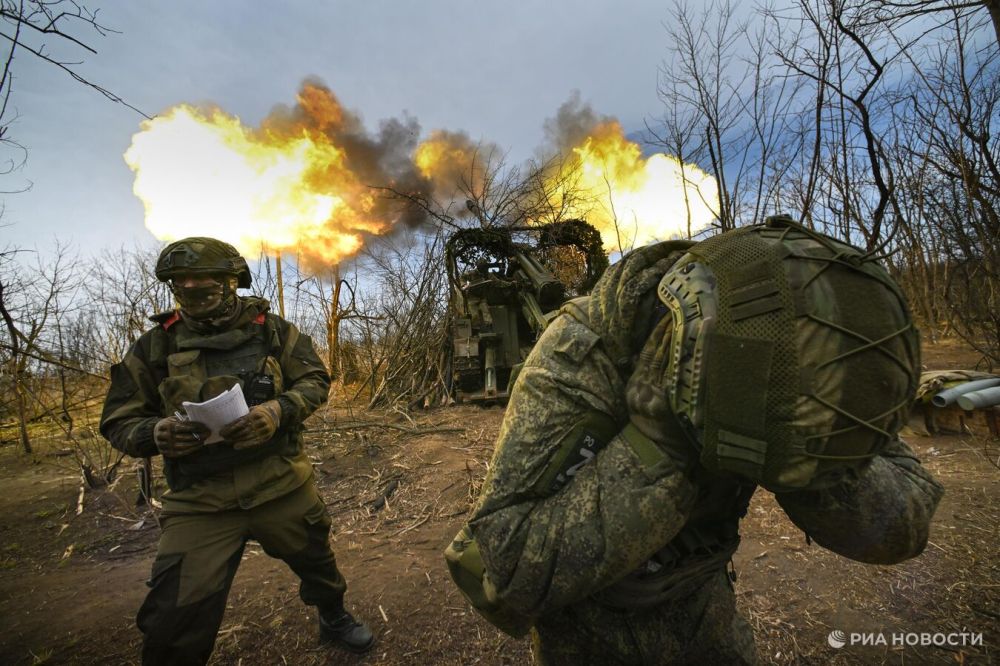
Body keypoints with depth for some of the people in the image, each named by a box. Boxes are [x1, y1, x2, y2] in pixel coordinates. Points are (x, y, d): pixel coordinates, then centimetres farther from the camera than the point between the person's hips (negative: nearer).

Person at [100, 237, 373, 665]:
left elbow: (315, 380, 0)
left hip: (282, 485, 1)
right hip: (199, 501, 0)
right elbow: (119, 421, 4)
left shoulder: (271, 330, -2)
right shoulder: (154, 347, 0)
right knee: (177, 616, 1)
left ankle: (333, 619, 52)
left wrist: (279, 410, -21)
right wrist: (155, 433, -19)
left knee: (316, 560, 21)